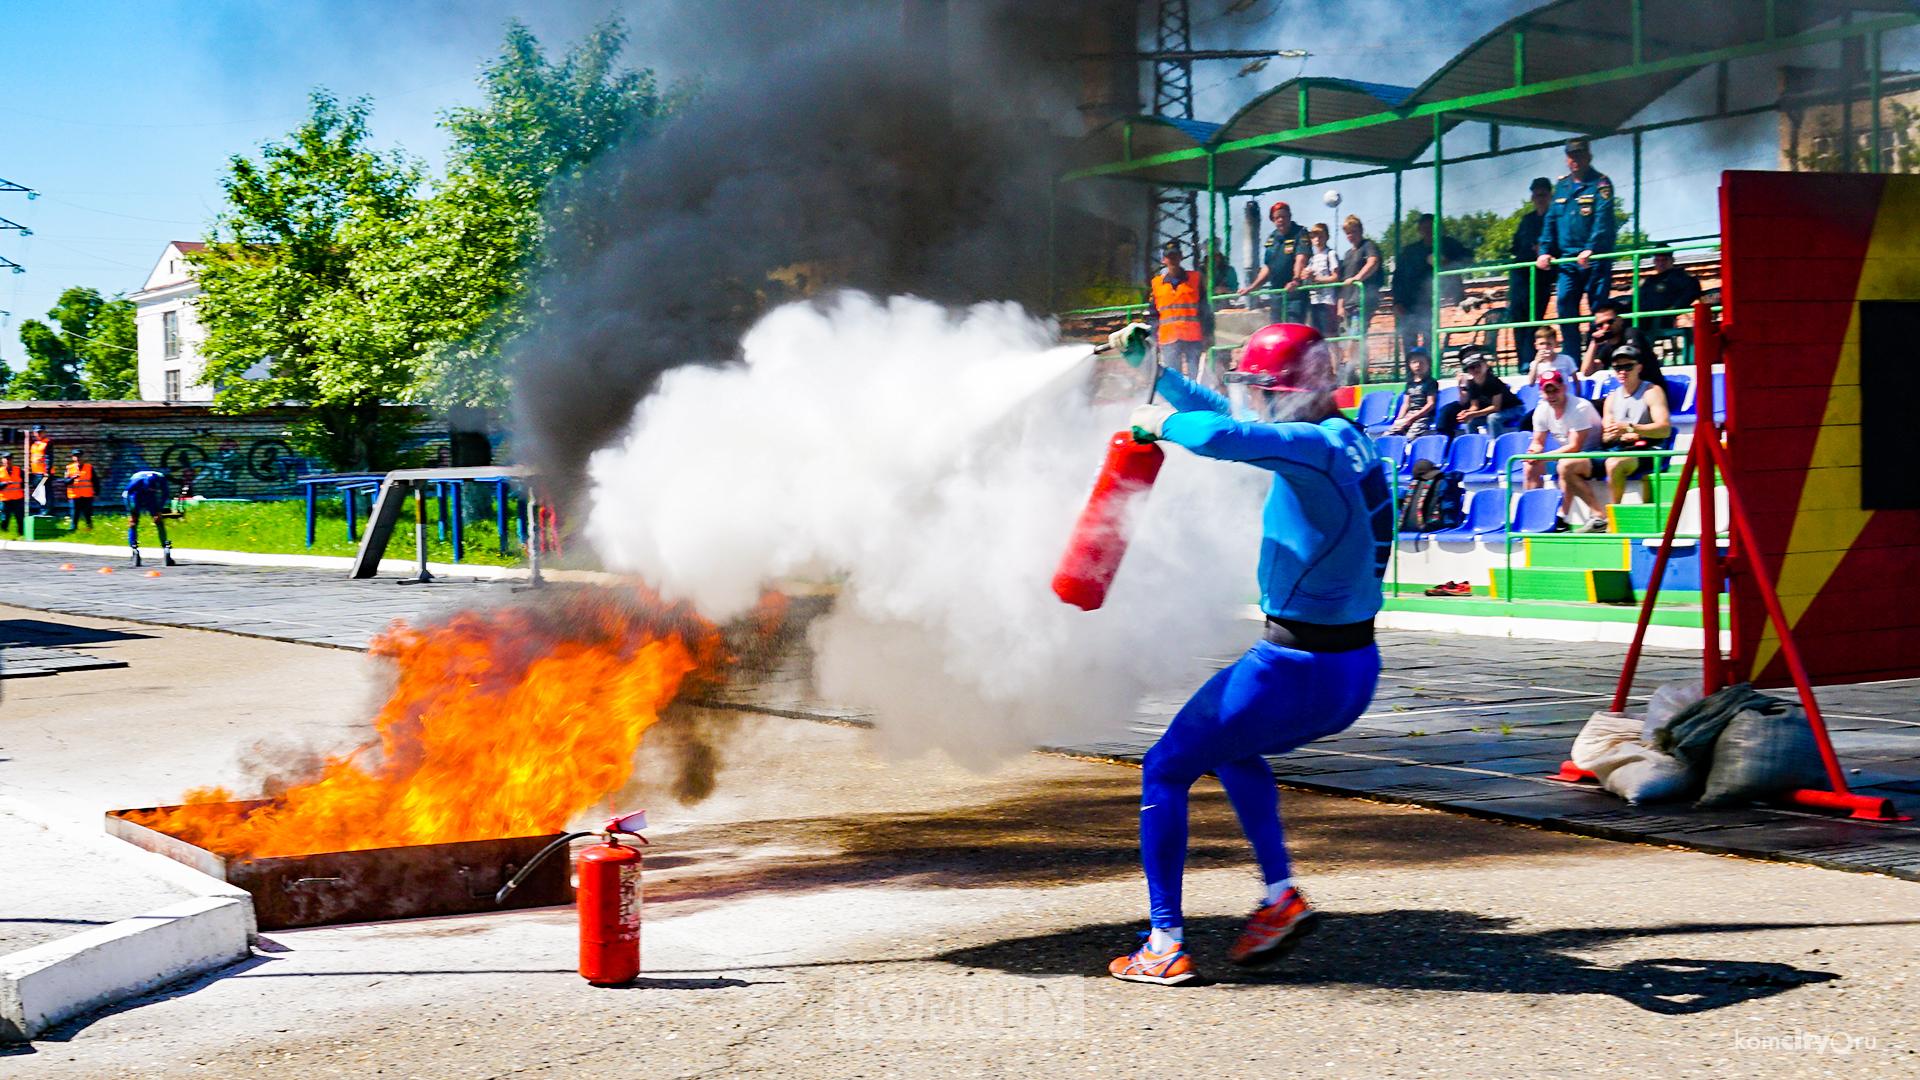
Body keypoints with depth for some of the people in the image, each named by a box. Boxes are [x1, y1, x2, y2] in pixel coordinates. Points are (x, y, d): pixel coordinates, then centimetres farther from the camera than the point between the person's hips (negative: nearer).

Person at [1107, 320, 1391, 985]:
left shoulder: (1319, 447, -19)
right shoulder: (1338, 439, 11)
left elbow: (1220, 436, -36)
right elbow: (1222, 413, 24)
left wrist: (1161, 423, -15)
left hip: (1300, 670, -10)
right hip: (1350, 671, 10)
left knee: (1164, 772, 5)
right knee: (1230, 748, 33)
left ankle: (1166, 947, 7)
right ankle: (1281, 897, 23)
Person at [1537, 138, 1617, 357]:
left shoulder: (1600, 183, -3)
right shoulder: (1561, 185, 15)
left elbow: (1603, 220, -15)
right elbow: (1551, 220, 16)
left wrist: (1591, 249, -26)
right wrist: (1545, 251, 4)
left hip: (1595, 258, -5)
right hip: (1567, 259, 5)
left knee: (1598, 309, -3)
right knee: (1564, 304, -4)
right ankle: (1570, 361, -1)